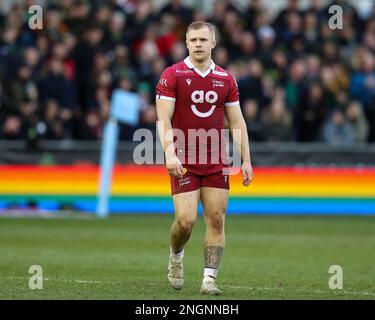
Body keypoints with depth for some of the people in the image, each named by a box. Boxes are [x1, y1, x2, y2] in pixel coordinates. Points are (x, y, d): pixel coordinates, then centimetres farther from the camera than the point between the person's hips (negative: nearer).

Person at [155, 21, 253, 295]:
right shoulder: (172, 75, -3)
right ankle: (176, 257, 22)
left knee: (216, 220, -2)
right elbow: (163, 119, -9)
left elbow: (237, 122, 11)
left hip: (216, 163, 3)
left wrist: (246, 160, 5)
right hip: (183, 162, -3)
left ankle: (209, 279, 3)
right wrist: (170, 154, -22)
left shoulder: (225, 79, 8)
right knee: (185, 220, -9)